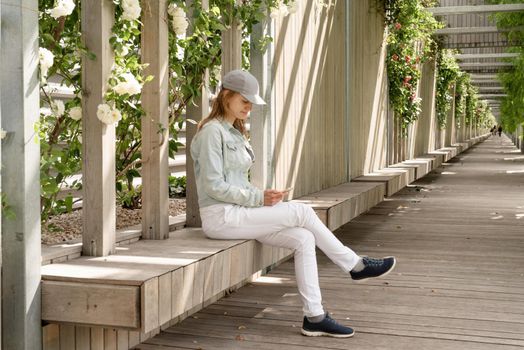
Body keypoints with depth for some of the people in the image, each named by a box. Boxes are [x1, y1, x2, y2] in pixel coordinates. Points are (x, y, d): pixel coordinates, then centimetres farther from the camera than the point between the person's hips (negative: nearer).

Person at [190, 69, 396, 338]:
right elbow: (213, 185, -18)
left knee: (304, 239, -11)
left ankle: (314, 317, -11)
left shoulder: (234, 132, 18)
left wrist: (262, 197, 2)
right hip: (220, 217, -9)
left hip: (238, 212, 9)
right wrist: (259, 198, -19)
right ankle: (356, 265, -2)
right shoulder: (212, 131, -11)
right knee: (302, 212, -17)